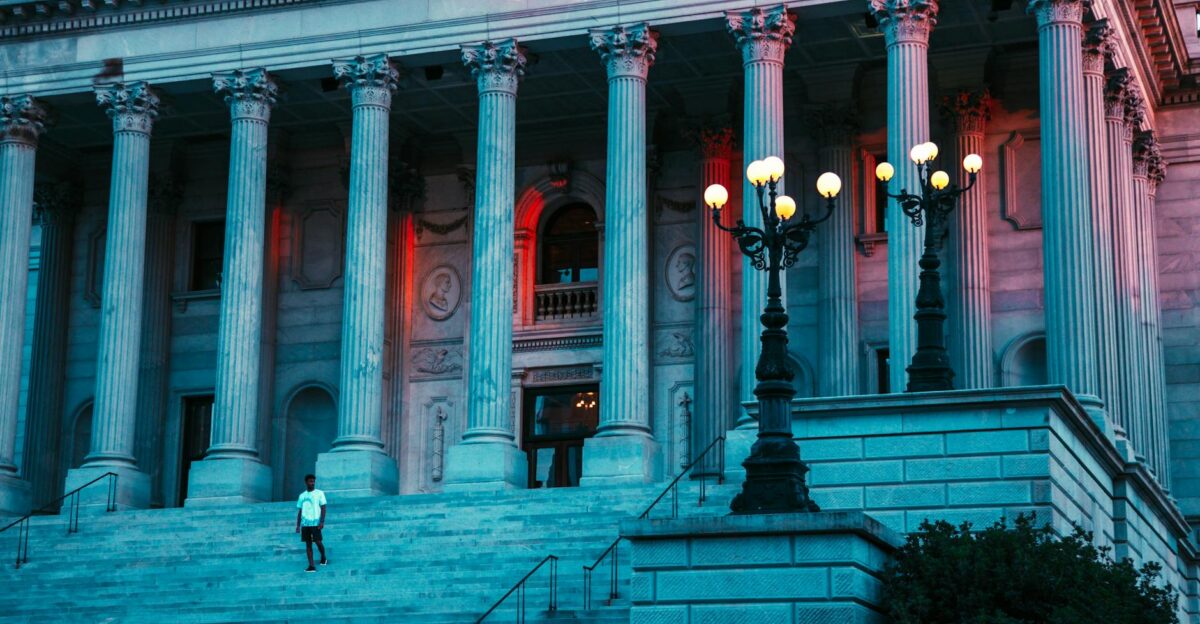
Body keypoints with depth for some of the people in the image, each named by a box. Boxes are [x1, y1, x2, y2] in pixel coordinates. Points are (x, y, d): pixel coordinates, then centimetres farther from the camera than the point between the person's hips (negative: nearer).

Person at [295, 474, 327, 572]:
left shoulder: (319, 493, 2)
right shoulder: (302, 495, 14)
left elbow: (323, 508, -3)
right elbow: (300, 511, 17)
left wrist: (322, 521, -14)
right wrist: (298, 525, 11)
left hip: (315, 523, -4)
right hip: (305, 523, 4)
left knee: (318, 542, -5)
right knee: (308, 544, 0)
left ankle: (323, 558, 23)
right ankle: (311, 566, -1)